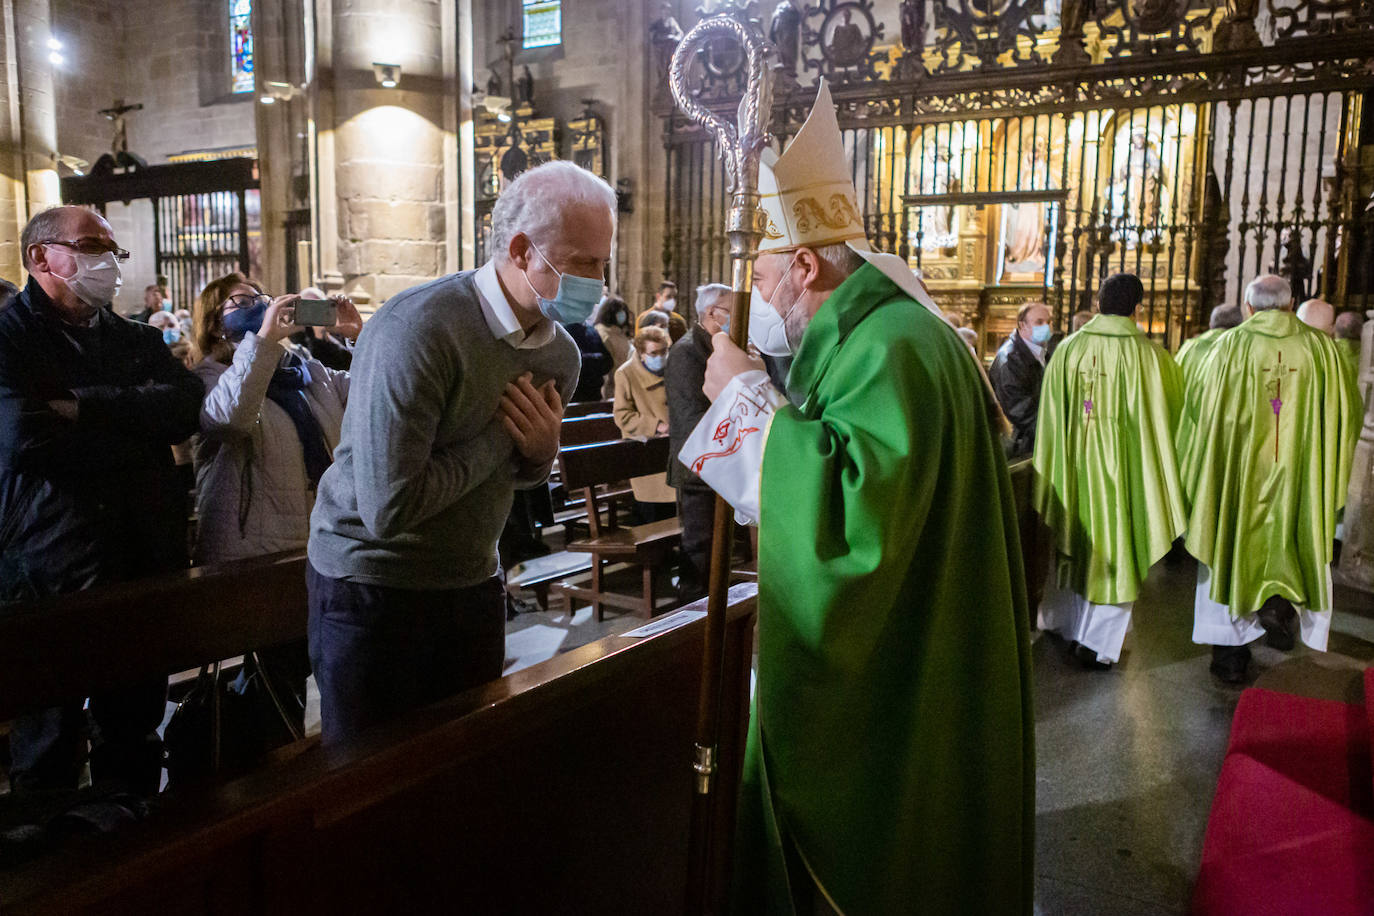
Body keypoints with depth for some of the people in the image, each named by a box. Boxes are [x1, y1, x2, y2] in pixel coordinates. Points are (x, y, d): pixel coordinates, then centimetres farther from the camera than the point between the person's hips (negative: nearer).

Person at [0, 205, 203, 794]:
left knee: (135, 735, 18)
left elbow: (188, 406, -5)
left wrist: (86, 408, -15)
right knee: (48, 752, 10)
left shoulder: (139, 341, 14)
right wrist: (134, 425, -10)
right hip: (50, 569, -5)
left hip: (145, 564, 5)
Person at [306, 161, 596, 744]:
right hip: (372, 590, -6)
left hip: (473, 585, 6)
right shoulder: (418, 330, -25)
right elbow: (387, 509, -28)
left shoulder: (560, 352, -1)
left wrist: (541, 453, -10)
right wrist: (500, 436, -20)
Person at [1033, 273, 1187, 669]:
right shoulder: (1150, 356, -13)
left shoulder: (1067, 350, -5)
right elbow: (1171, 417, -3)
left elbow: (1050, 418, 2)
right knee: (1116, 546, 8)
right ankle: (1097, 643, 12)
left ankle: (1063, 623, 34)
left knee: (1074, 543, 20)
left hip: (1075, 466, 4)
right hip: (1124, 468, -3)